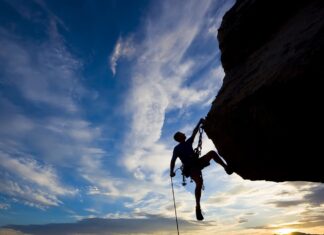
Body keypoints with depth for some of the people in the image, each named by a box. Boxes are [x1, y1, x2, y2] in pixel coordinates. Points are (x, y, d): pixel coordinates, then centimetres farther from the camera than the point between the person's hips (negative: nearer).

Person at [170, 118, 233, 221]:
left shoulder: (188, 142, 19)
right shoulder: (177, 148, 3)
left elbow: (194, 132, 21)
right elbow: (173, 161, -3)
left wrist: (200, 122, 19)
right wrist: (171, 171, -17)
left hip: (197, 163, 6)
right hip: (190, 168, -6)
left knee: (212, 152, -11)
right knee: (199, 182, -31)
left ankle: (226, 167, -12)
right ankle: (198, 207, -25)